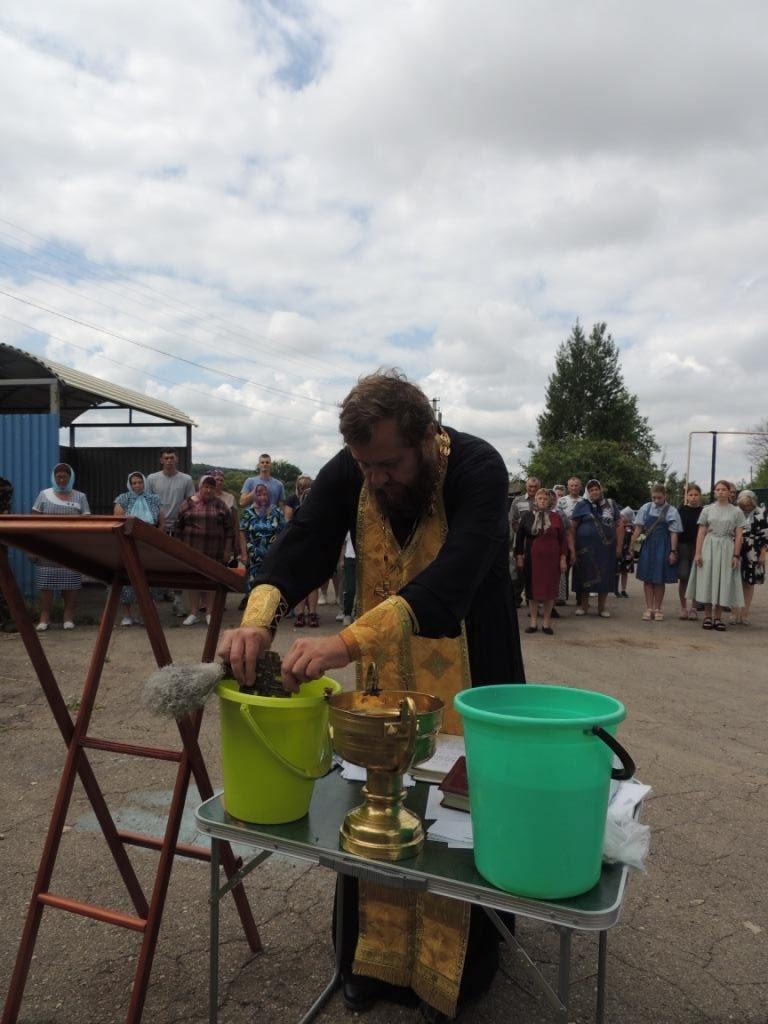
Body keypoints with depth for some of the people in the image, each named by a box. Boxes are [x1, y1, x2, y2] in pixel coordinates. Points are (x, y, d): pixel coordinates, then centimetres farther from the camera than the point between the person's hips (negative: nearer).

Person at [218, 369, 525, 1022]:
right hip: (384, 671, 4)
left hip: (466, 671, -3)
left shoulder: (478, 470, -27)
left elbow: (452, 576, -40)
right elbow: (302, 544, -21)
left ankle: (464, 969, 31)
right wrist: (259, 619, -42)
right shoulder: (349, 472, -13)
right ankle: (375, 956, 35)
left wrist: (348, 642, -51)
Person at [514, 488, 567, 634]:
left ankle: (547, 623, 12)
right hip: (532, 559, 0)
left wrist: (563, 559, -1)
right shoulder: (527, 516, 4)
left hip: (551, 560, 0)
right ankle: (533, 622, 13)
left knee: (549, 590, 2)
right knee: (532, 590, 4)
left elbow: (562, 539, 5)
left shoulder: (555, 517, 4)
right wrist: (519, 557, 2)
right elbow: (519, 537, 7)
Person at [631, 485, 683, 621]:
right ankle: (649, 608, 13)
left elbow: (674, 533, -3)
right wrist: (631, 544, 0)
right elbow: (638, 528, 5)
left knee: (660, 579, 5)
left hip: (663, 547, -2)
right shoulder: (646, 508, 3)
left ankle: (657, 609, 18)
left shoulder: (671, 511, -3)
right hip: (648, 546, 2)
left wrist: (673, 552, -7)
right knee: (647, 578, 5)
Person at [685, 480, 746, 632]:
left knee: (723, 582, 2)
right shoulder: (707, 510, 6)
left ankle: (718, 617, 11)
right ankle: (707, 616, 9)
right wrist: (698, 552, -5)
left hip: (727, 549, 0)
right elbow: (701, 532, 3)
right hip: (709, 547, 0)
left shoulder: (736, 511, 5)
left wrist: (736, 555, -6)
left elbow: (739, 536, 2)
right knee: (707, 580, 0)